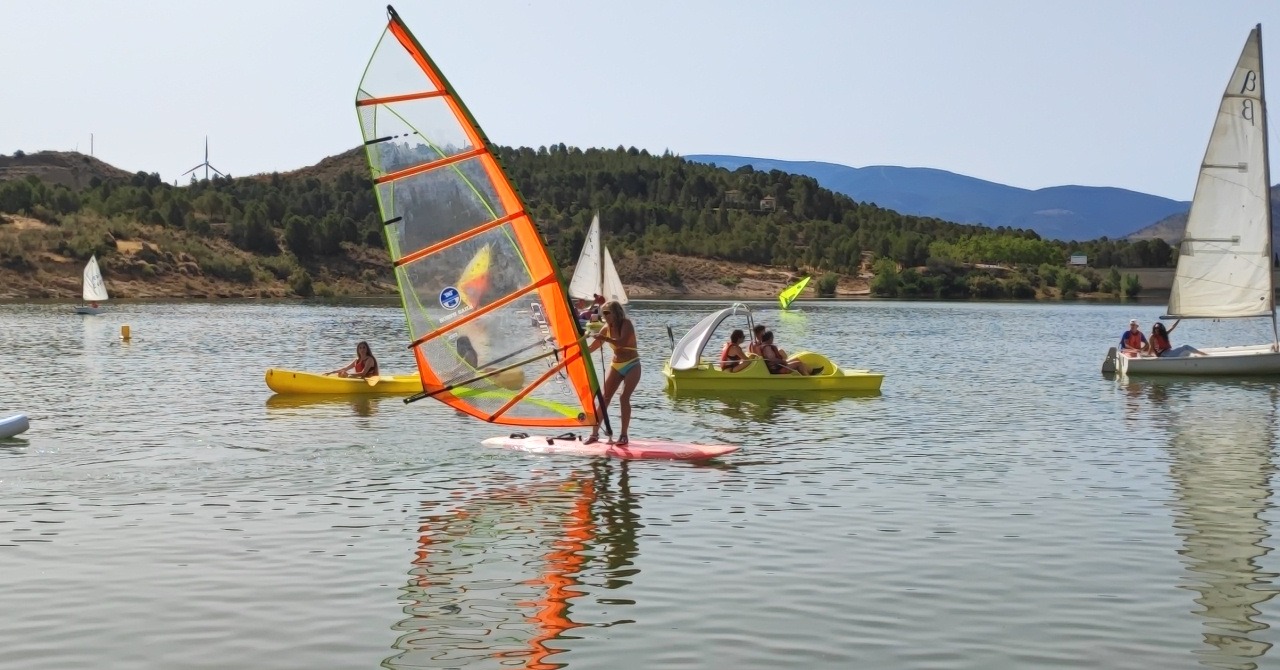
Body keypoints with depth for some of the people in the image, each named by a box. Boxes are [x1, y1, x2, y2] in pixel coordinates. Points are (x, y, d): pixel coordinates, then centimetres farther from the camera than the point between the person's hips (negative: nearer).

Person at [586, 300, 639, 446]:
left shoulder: (626, 324, -14)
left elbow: (622, 342, -32)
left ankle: (624, 435, -8)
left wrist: (605, 338, -44)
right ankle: (595, 433, 2)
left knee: (624, 398, -15)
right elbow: (593, 347, 7)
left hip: (631, 366, -6)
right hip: (615, 366, 6)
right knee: (604, 397, -1)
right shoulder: (607, 328, 2)